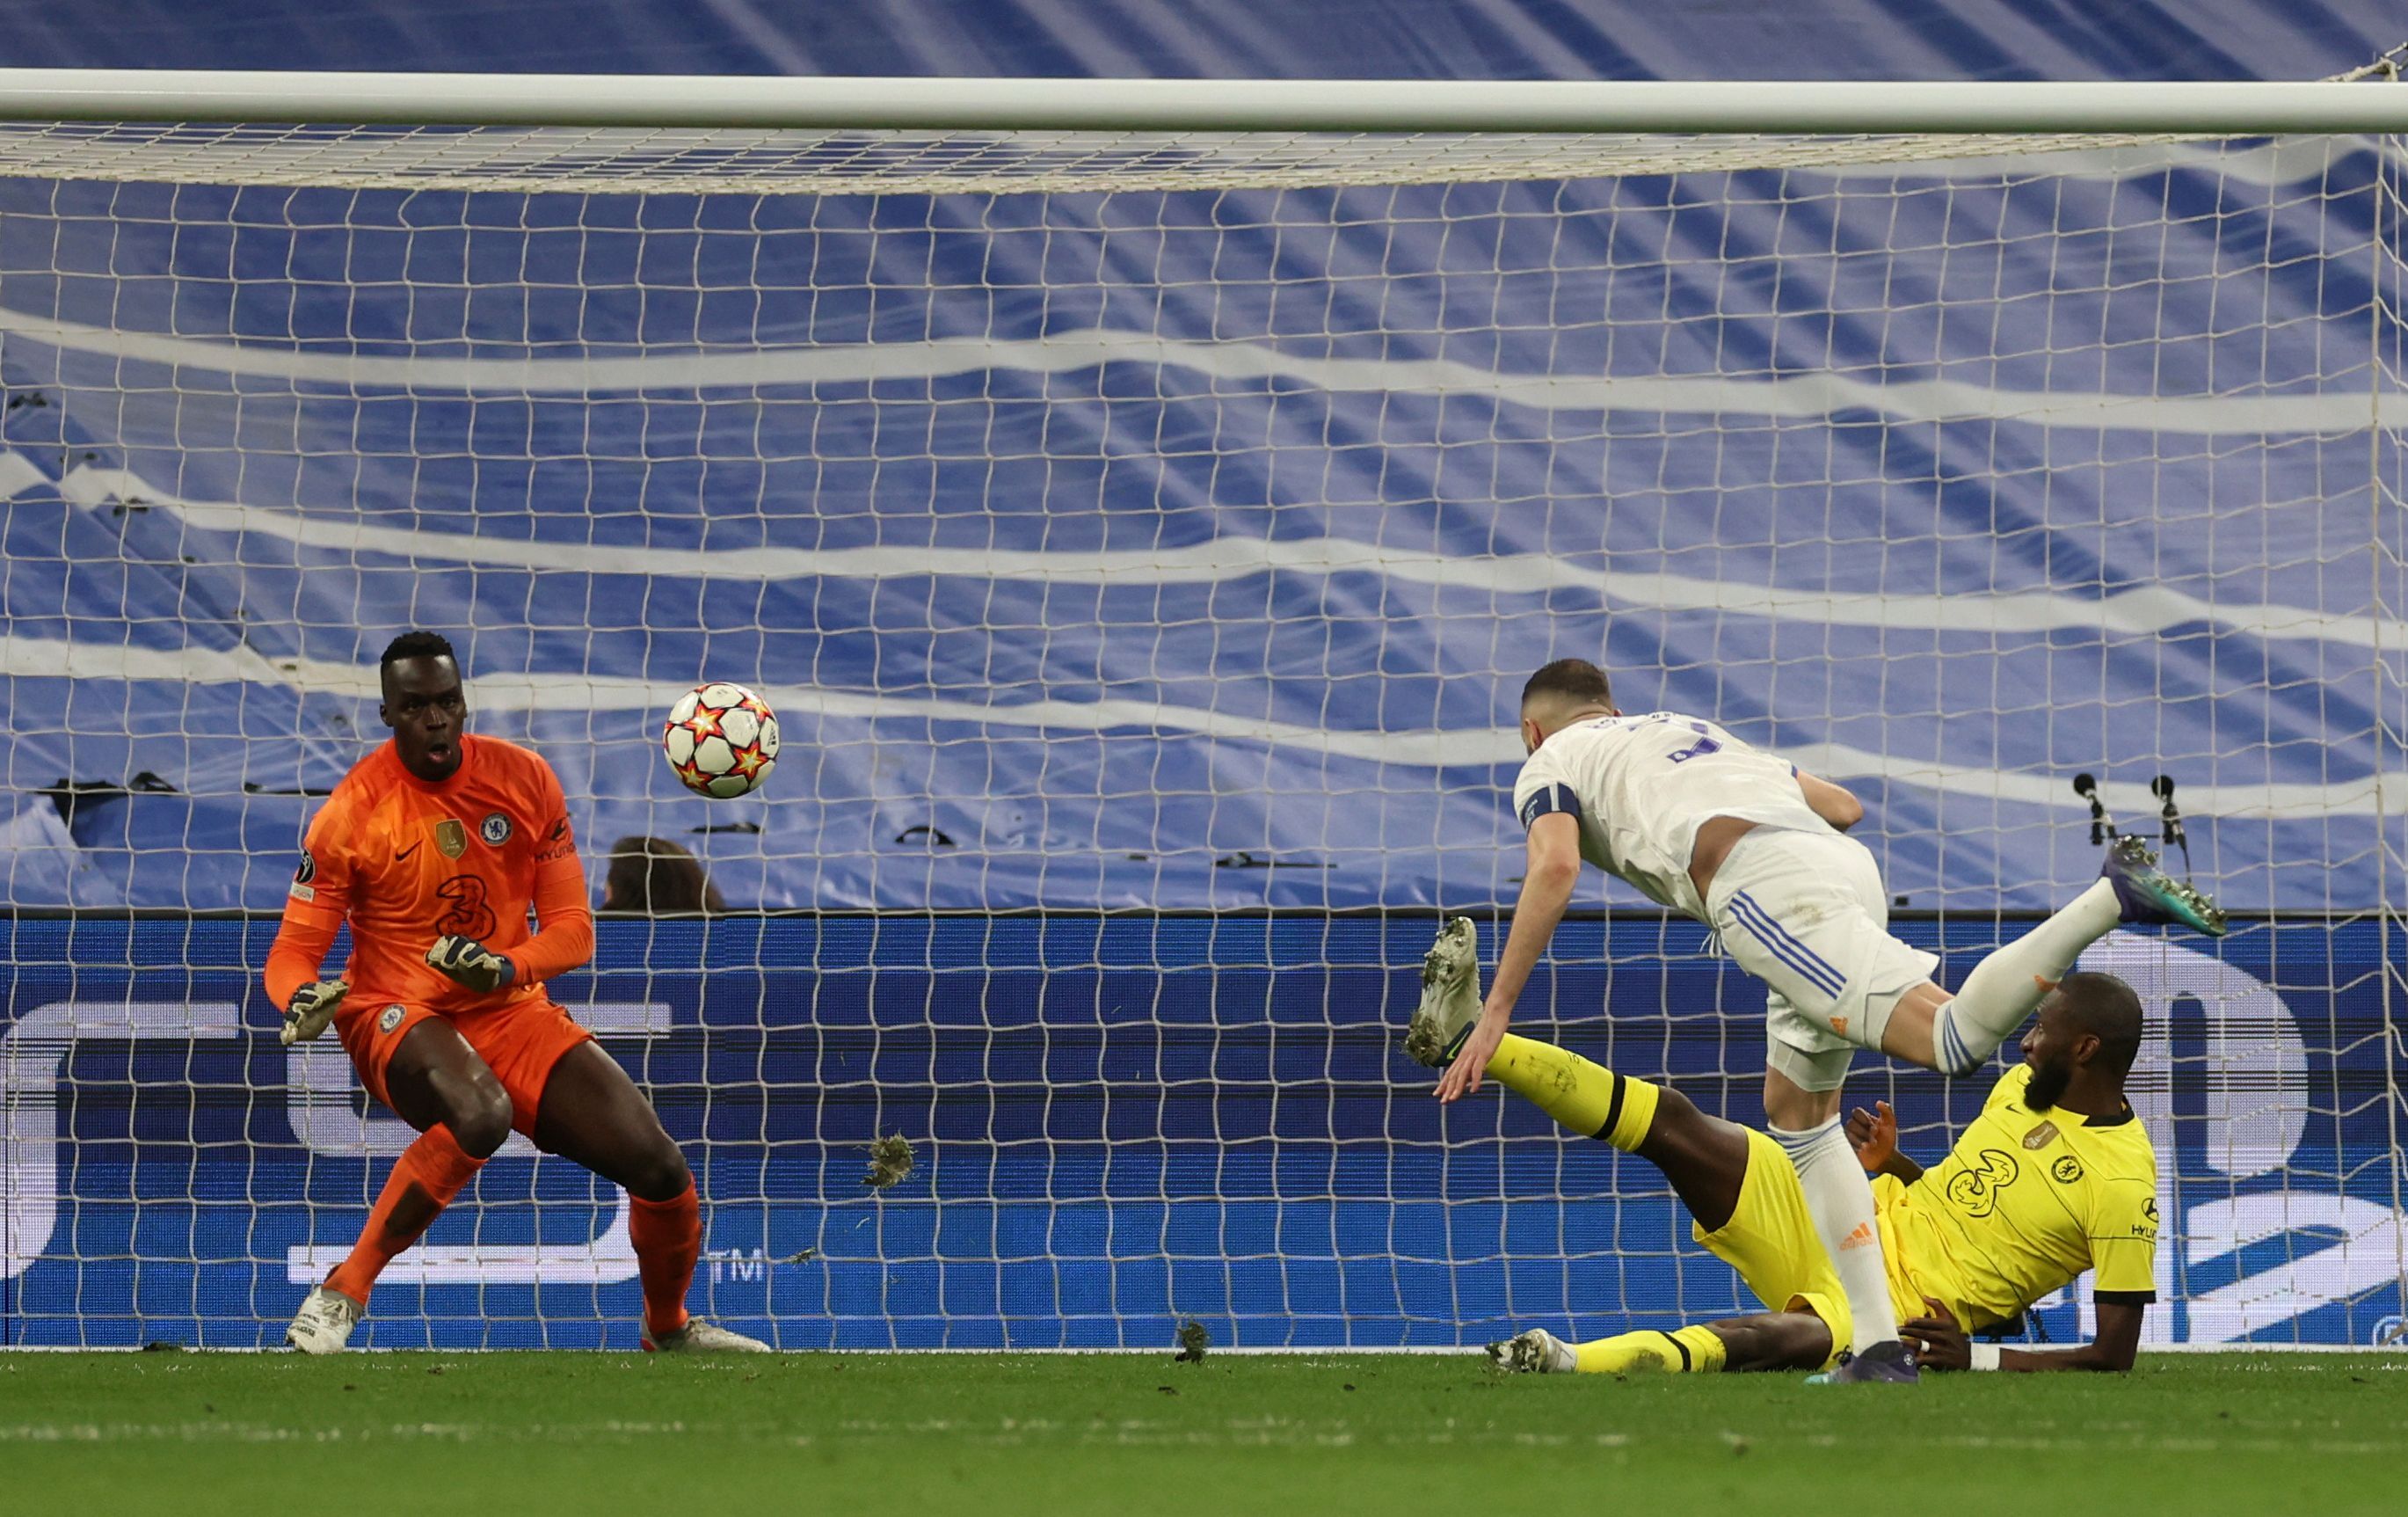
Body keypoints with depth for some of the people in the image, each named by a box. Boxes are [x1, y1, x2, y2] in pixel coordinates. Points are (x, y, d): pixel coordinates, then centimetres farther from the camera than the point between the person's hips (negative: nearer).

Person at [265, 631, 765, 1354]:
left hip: (511, 1010, 4)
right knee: (480, 1113, -40)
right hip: (398, 1018, -4)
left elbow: (573, 929, 1)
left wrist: (506, 966, -21)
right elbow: (294, 949, -7)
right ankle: (343, 1294, -28)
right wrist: (302, 999, -32)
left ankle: (670, 1328, 25)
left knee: (660, 1169, -7)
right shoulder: (352, 812, -11)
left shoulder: (524, 780, -2)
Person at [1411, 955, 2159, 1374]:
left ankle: (1573, 1363, -62)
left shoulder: (2124, 1188, -15)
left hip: (1900, 1314, -8)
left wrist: (1982, 1358, -24)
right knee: (1675, 1125, -8)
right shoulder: (2026, 1084, 10)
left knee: (1784, 1336, -42)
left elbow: (2113, 1355, -16)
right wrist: (1893, 1163, 5)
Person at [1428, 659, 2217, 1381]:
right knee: (1797, 1110, 18)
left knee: (1951, 1034, -22)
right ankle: (1878, 1343, 11)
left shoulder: (1550, 763, 20)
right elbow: (1844, 805, 37)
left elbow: (1555, 867, -1)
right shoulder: (1693, 729, 40)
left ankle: (2119, 891, -35)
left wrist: (1495, 1013, 0)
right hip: (1849, 867, 8)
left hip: (1765, 885, -8)